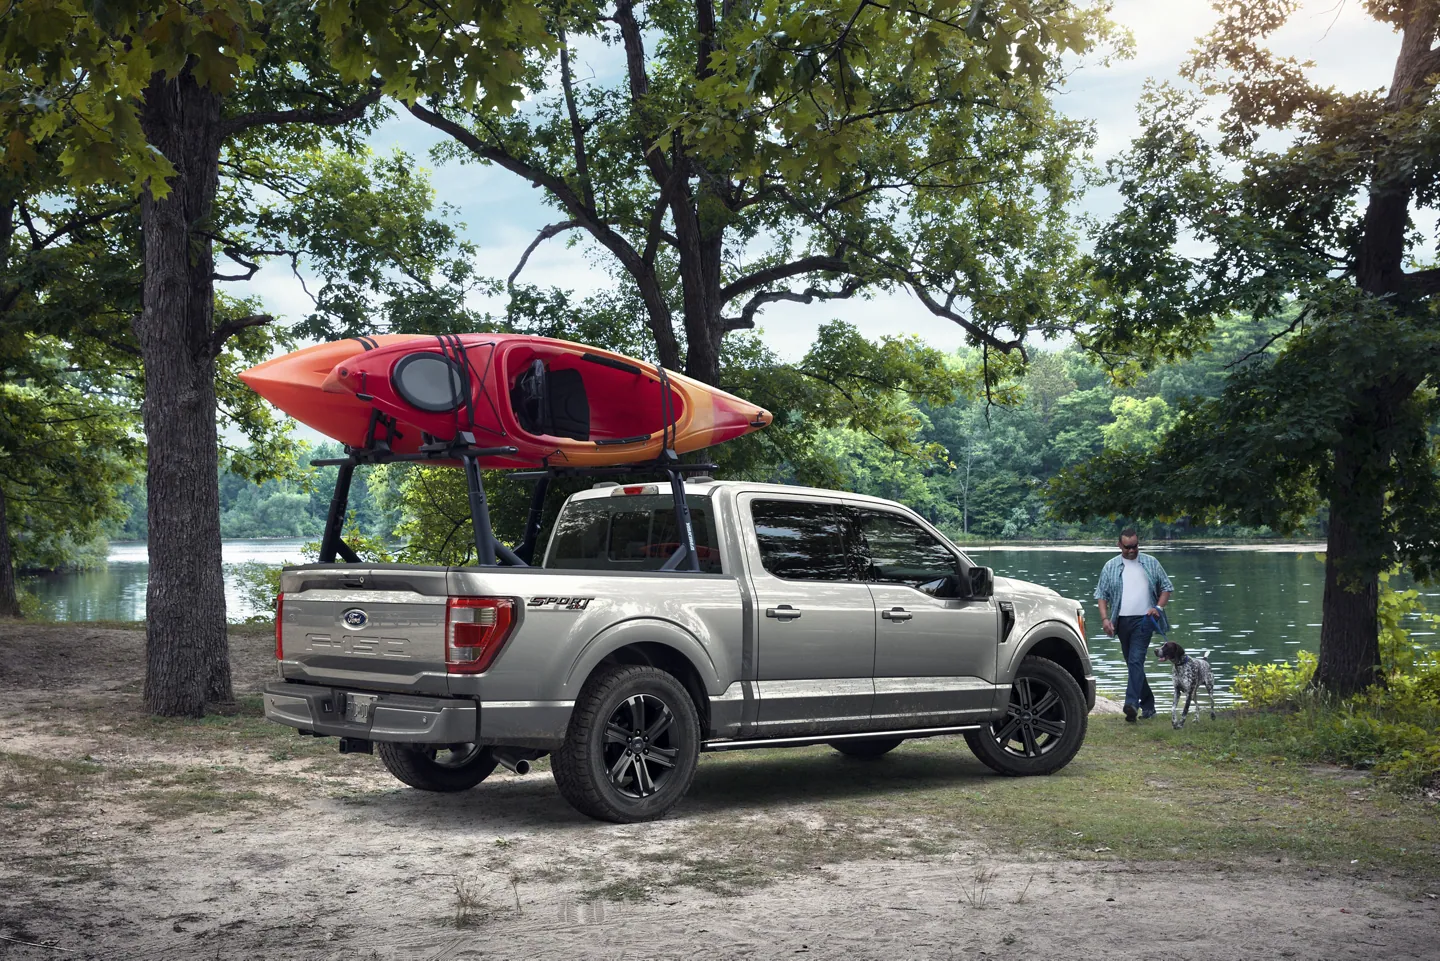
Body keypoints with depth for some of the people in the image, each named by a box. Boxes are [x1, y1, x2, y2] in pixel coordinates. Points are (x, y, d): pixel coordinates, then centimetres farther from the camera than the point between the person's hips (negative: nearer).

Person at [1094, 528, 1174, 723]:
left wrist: (1159, 607, -5)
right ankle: (1148, 704, 20)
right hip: (1122, 621, 3)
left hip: (1143, 619, -3)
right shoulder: (1110, 566, 8)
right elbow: (1102, 595, 9)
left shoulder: (1151, 563, 7)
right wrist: (1104, 618, -4)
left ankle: (1131, 704, -27)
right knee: (1132, 664, 9)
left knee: (1136, 661, -17)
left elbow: (1166, 587, 12)